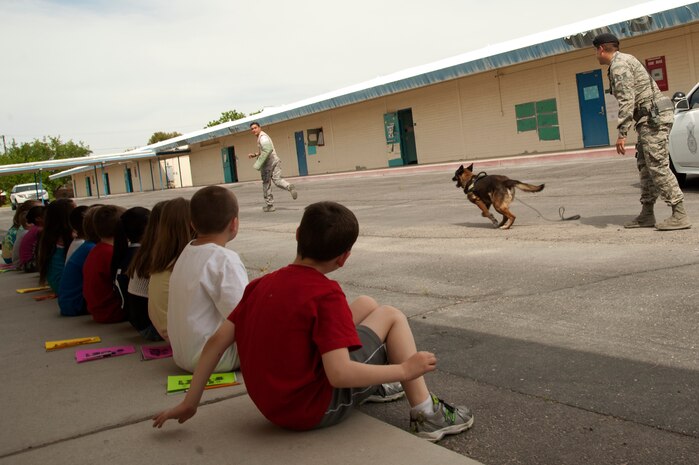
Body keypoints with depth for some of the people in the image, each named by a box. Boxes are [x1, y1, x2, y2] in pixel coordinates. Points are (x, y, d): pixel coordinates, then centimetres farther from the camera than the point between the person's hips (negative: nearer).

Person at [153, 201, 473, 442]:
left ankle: (372, 385, 31)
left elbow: (216, 342, -3)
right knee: (390, 315, 5)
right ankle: (426, 415, 5)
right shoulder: (326, 296, -21)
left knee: (366, 304, 16)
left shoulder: (261, 284, -1)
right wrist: (404, 369, -16)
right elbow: (339, 374, -28)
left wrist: (190, 402, 3)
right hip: (315, 410, -7)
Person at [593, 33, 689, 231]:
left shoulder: (618, 65, -12)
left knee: (658, 166, -12)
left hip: (654, 117, -10)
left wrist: (622, 133, -21)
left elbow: (627, 100, -20)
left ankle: (679, 215, -13)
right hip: (650, 118, 10)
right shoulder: (625, 60, 20)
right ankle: (647, 214, 15)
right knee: (645, 166, 11)